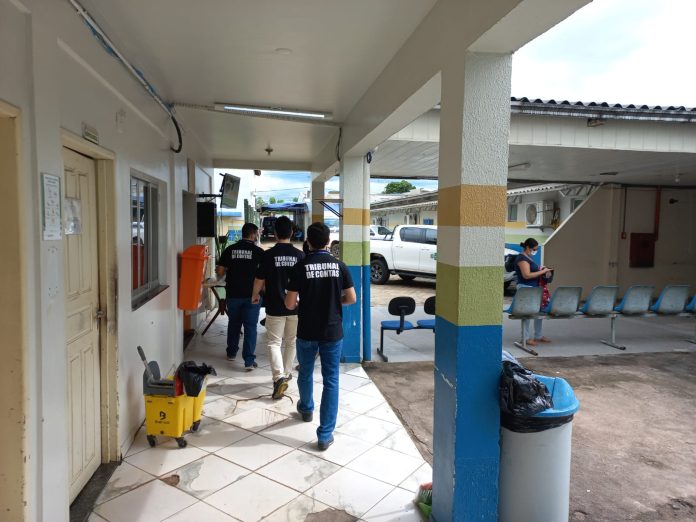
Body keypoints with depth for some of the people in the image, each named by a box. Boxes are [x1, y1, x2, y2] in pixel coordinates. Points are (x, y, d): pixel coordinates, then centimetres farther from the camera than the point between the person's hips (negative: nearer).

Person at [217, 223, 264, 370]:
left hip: (233, 294, 3)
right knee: (250, 327, 1)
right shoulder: (258, 251, -8)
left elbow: (220, 271, 0)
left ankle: (231, 353, 34)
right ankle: (249, 361, -1)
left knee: (233, 324, 20)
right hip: (251, 295, -3)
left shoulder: (230, 250, 0)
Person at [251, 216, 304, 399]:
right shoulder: (299, 255, -3)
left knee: (274, 343, 3)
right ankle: (286, 373, 28)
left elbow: (259, 280, -5)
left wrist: (255, 295, 15)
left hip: (275, 307, -3)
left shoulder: (268, 255, -10)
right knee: (291, 342, 17)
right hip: (295, 307, 3)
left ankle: (279, 377, -14)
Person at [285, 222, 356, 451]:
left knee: (305, 373, 23)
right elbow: (351, 298, 0)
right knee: (331, 381, 6)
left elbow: (289, 304, -9)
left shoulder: (301, 266, -10)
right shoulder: (339, 265, -4)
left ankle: (306, 409, 48)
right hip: (333, 331, 0)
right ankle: (325, 435, 6)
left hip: (307, 331, 0)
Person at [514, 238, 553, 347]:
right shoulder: (522, 258, -16)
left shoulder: (528, 257, 15)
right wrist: (542, 272, -19)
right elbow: (527, 275, -24)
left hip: (534, 288, 10)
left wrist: (540, 269, 8)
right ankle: (525, 338, 5)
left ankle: (538, 336, 24)